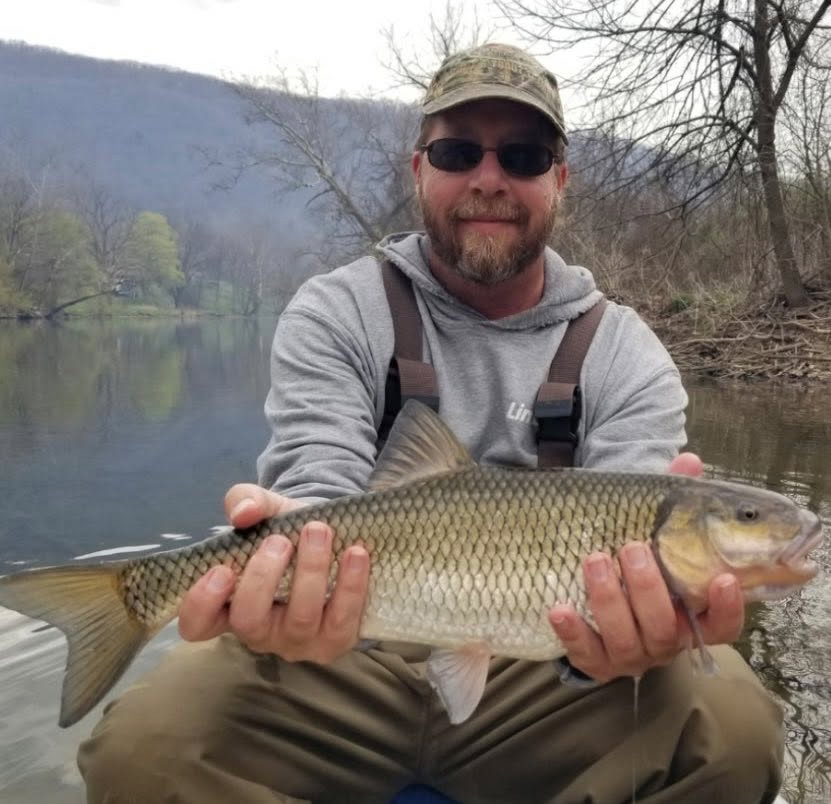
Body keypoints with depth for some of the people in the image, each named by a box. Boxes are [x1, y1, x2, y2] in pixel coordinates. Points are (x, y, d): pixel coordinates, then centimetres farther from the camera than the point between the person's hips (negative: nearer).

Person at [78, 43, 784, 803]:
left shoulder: (626, 355, 0)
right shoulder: (334, 314, -2)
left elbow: (630, 566, -9)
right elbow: (319, 489, -13)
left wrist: (644, 620, -34)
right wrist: (284, 570, -37)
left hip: (539, 673, 1)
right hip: (346, 662, 0)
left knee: (733, 725, -26)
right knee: (143, 743, -26)